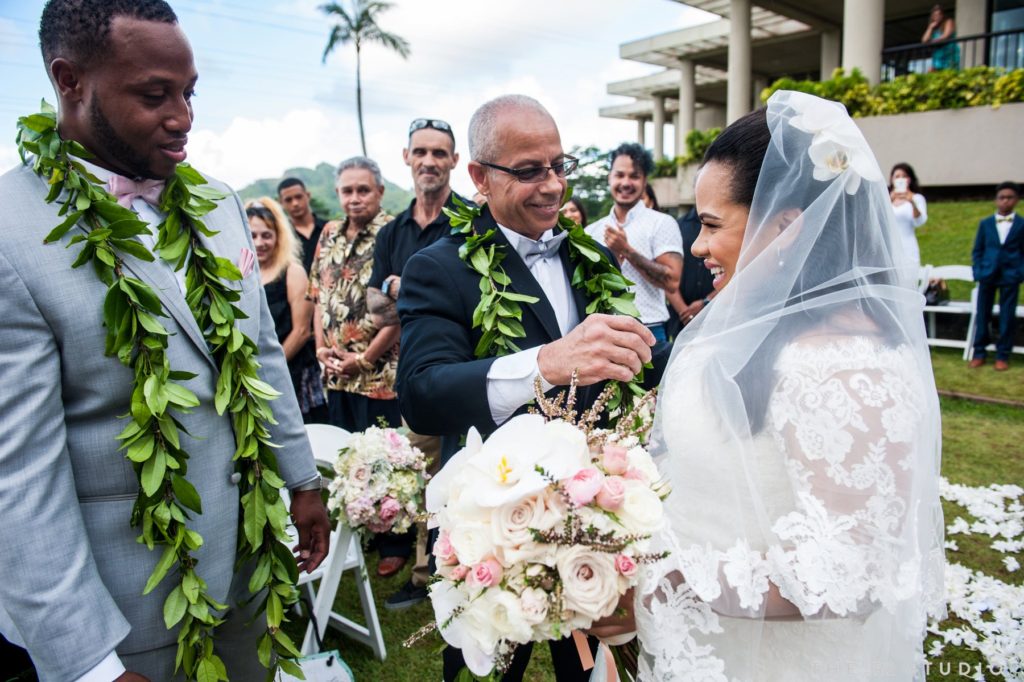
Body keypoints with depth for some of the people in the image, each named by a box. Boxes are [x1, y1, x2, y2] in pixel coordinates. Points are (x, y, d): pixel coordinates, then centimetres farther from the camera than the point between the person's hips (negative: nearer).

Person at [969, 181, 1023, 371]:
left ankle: (1003, 356, 10)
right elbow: (977, 250, 9)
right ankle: (979, 353, 11)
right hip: (987, 275, 1)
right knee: (982, 315, 4)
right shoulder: (985, 223, 8)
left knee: (1007, 317, 2)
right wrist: (978, 272, -2)